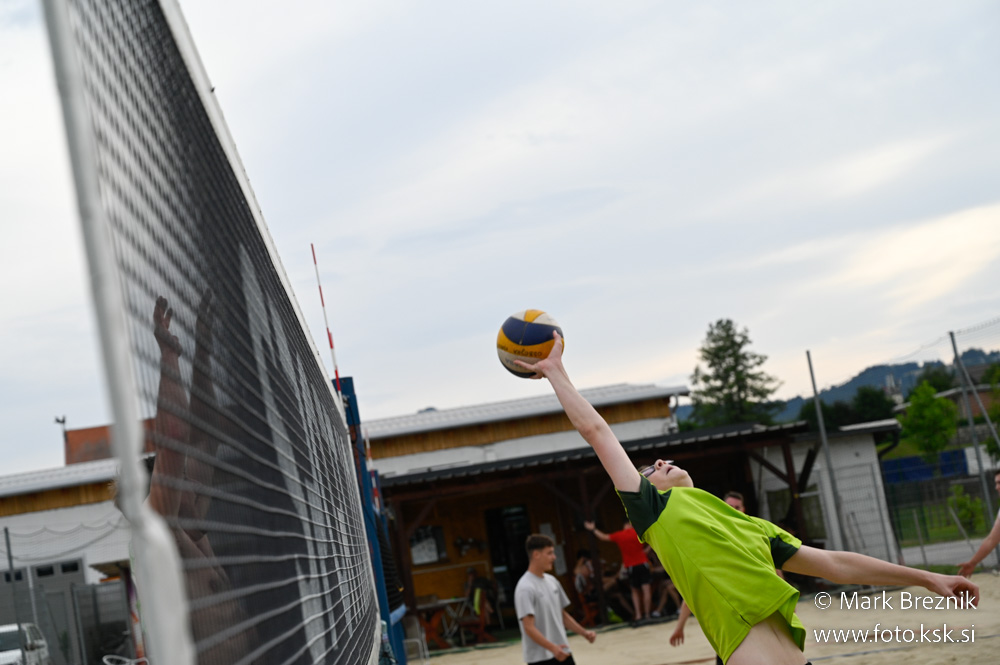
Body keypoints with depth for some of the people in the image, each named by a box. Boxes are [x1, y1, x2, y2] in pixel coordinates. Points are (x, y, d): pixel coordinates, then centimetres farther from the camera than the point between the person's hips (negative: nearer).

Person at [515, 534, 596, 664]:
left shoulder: (552, 581, 9)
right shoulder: (525, 588, -17)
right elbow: (529, 627, -24)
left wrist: (584, 633, 8)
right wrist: (552, 648, -34)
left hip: (561, 653, 8)